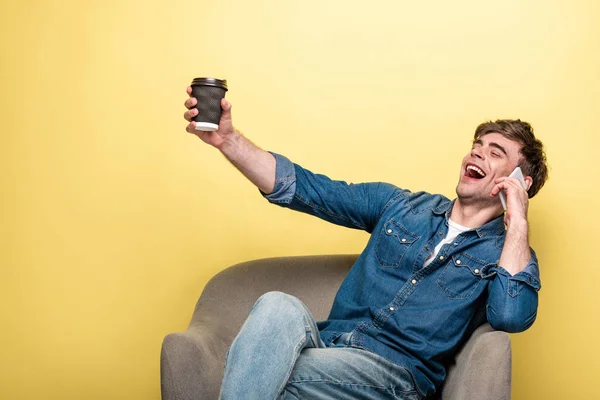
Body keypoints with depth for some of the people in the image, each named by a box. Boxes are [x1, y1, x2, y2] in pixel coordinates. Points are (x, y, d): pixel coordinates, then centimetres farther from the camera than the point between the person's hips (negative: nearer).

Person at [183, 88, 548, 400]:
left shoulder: (509, 255, 7)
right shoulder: (400, 205, 16)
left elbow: (511, 316, -16)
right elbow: (306, 188, 9)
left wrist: (518, 222, -7)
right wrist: (228, 139, -2)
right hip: (329, 343, 4)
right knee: (279, 307, -32)